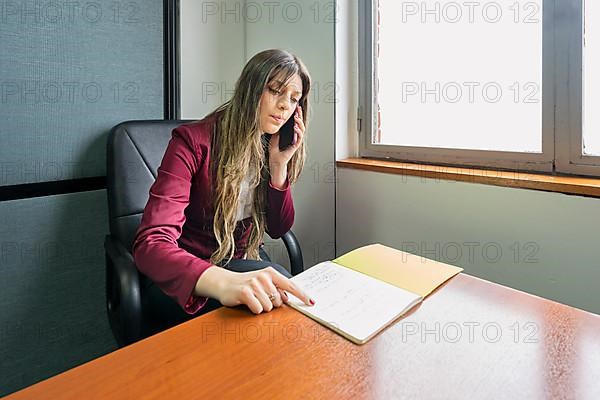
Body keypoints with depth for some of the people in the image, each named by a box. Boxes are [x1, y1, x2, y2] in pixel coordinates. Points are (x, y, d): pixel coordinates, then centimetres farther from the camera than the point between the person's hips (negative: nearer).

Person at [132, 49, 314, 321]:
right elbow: (151, 244, -30)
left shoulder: (272, 147, 1)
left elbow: (278, 229, 3)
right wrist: (224, 282, -50)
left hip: (243, 264, 6)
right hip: (186, 283, -6)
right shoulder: (192, 142, -18)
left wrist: (279, 164, -12)